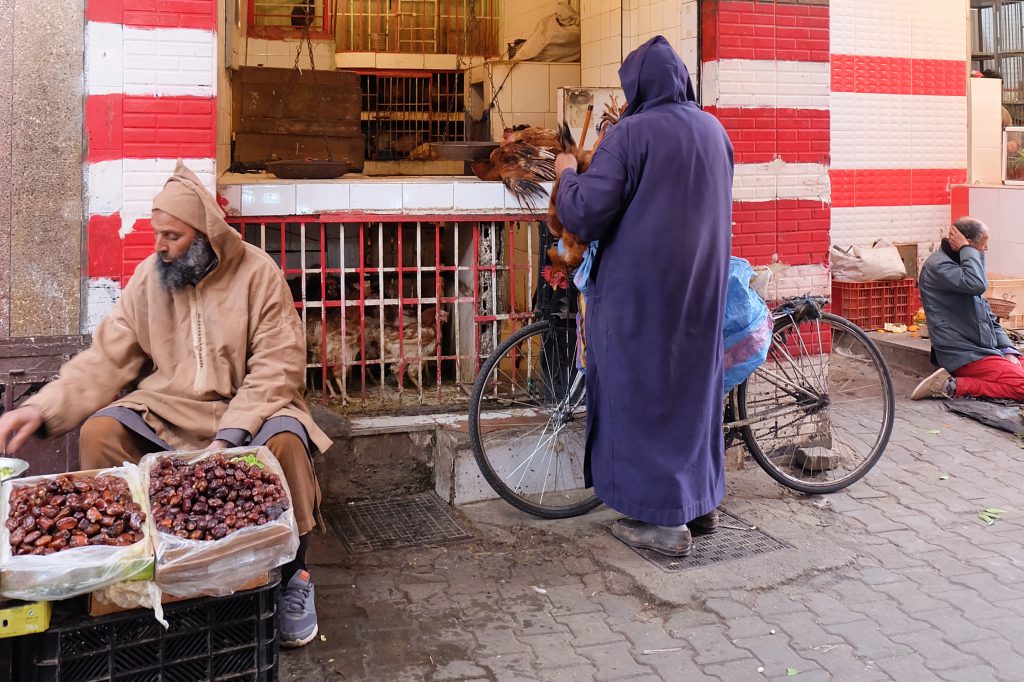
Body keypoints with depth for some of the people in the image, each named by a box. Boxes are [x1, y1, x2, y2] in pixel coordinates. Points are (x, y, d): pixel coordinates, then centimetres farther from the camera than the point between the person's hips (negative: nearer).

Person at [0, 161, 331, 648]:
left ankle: (293, 572, -11)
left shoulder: (258, 275, -10)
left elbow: (275, 370, -14)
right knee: (98, 432, -21)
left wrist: (228, 437, -26)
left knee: (285, 439, -34)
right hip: (167, 407, 4)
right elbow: (107, 358, 0)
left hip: (246, 407, -3)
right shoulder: (149, 276, 1)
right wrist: (43, 408, -15)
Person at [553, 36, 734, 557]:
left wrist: (568, 173, 0)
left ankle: (664, 520, 5)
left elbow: (585, 213, -19)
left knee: (644, 391, 1)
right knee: (694, 386, 17)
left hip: (641, 288, -7)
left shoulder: (631, 133, -14)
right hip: (702, 285, 7)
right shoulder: (714, 130, 8)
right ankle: (702, 501, 27)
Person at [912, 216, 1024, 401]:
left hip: (984, 349, 10)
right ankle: (953, 386, -16)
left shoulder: (960, 265, 20)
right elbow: (977, 285, -31)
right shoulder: (937, 265, -11)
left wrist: (1008, 350, 8)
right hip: (965, 356, -10)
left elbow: (988, 316, 22)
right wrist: (966, 249, -15)